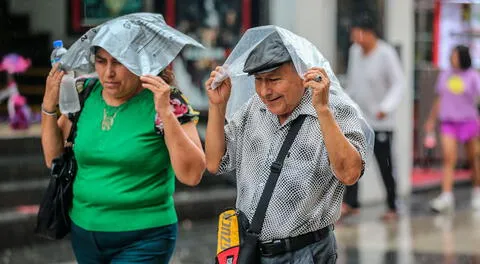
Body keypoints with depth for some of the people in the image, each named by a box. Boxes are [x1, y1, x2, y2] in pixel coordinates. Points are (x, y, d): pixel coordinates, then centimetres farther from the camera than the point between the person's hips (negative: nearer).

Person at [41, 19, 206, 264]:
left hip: (143, 241, -5)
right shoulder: (84, 95, 2)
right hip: (84, 232, 5)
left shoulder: (167, 102, -11)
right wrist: (49, 104, -2)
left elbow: (192, 175, -18)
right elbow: (54, 159, 9)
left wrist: (166, 113, -25)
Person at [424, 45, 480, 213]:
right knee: (448, 159, -13)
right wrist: (431, 120, 22)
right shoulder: (445, 75, 8)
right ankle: (446, 197, -20)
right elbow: (439, 99, 17)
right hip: (448, 122, 2)